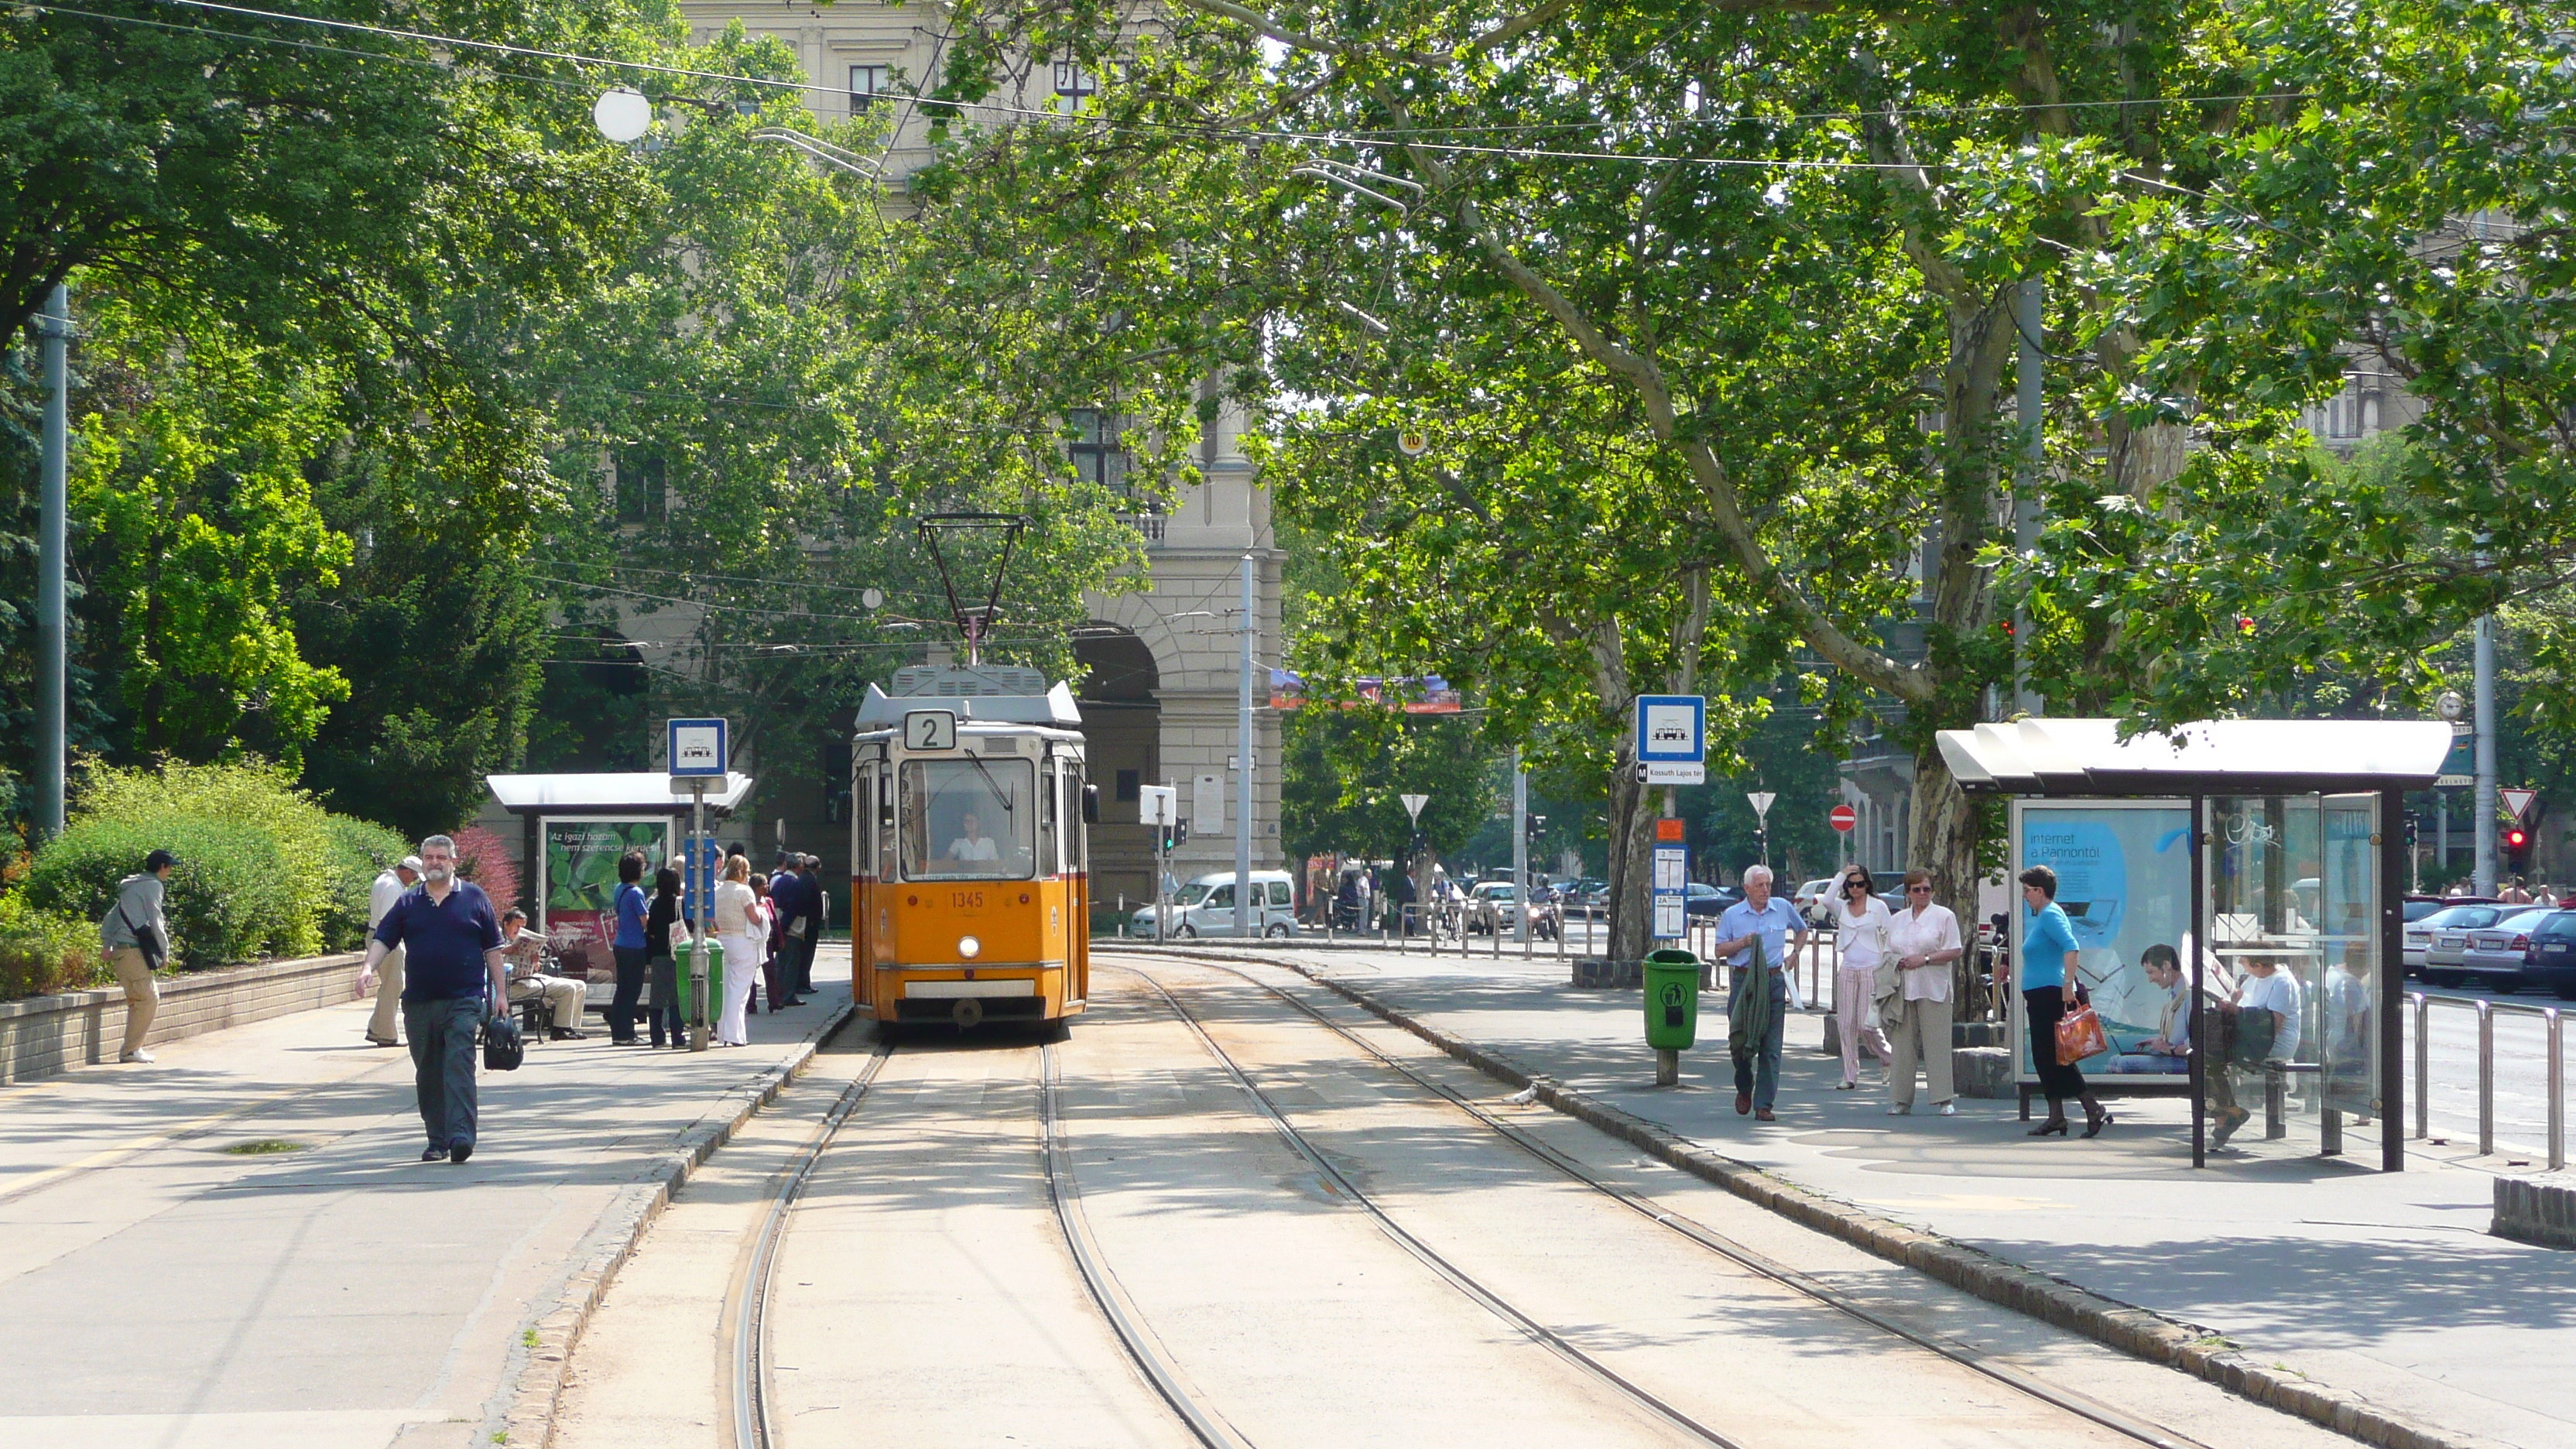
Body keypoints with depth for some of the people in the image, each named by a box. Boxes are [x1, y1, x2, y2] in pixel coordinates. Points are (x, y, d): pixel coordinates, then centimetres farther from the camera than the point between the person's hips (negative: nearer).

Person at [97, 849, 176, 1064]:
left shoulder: (132, 886, 23)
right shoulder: (153, 885, -4)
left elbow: (111, 916, 22)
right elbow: (155, 921, -9)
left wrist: (106, 944, 18)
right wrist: (165, 950, -2)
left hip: (118, 950, 9)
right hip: (133, 949, -9)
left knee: (137, 1000, 15)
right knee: (149, 999, -6)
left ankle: (131, 1048, 14)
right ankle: (130, 1050, -9)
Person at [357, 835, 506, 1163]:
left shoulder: (474, 898, 7)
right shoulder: (409, 902, 11)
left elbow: (492, 948, 9)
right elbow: (383, 939, 7)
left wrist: (500, 992, 5)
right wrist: (369, 967, -13)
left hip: (463, 1000, -3)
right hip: (419, 1001, 3)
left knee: (459, 1066, -15)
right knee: (427, 1074, 7)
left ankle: (461, 1135, -23)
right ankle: (437, 1140, 16)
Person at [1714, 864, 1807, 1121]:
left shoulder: (1783, 909, 8)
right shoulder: (1732, 915, 3)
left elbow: (1802, 930, 26)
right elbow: (1720, 950, 4)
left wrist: (1793, 954, 13)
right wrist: (1742, 943, -12)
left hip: (1774, 982, 1)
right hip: (1744, 981, -1)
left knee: (1771, 1046, -4)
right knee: (1741, 1040, -1)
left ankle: (1763, 1105, -3)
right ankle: (1744, 1089, 27)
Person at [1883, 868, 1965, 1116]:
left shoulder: (1944, 916, 3)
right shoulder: (1898, 920, 17)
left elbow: (1955, 951, -3)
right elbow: (1888, 952, 22)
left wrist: (1925, 959, -12)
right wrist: (1896, 963, -1)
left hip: (1933, 990, -4)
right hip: (1904, 989, 4)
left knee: (1937, 1043, -7)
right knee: (1903, 1044, 1)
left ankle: (1944, 1100, -6)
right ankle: (1901, 1100, 5)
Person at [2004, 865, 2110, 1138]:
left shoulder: (2051, 915, -12)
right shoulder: (2043, 916, 19)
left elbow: (2071, 947, -26)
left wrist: (2068, 984, -32)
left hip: (2050, 993, -11)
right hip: (2041, 997, 11)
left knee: (2052, 1057, -10)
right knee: (2044, 1057, 9)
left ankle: (2093, 1110, -9)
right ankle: (2056, 1117, 10)